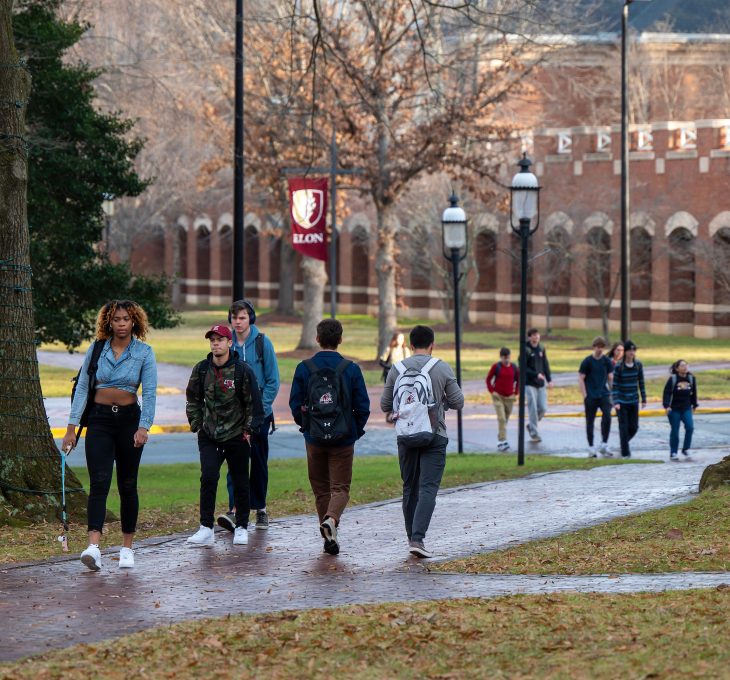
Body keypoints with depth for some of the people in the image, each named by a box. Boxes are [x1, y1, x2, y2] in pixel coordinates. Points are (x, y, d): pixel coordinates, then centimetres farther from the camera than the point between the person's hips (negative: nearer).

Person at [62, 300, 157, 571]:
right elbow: (82, 387, 2)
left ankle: (127, 548, 18)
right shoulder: (96, 349, 2)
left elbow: (149, 393, -7)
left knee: (127, 485, 7)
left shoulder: (144, 352, -1)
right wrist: (71, 426, -4)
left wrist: (144, 427, -19)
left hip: (129, 419, 0)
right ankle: (93, 547, -24)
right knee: (99, 482, -13)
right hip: (100, 419, 0)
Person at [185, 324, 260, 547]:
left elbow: (253, 403, -1)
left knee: (240, 482, 7)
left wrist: (248, 430, -3)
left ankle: (241, 527, 22)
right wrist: (197, 426, 6)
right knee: (208, 478, -14)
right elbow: (193, 400, 12)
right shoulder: (201, 369, 1)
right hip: (209, 436, 1)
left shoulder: (242, 370, -7)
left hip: (237, 436, -1)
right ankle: (206, 529, -11)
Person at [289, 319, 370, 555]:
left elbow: (295, 404, 0)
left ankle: (330, 538, 13)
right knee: (340, 487, 4)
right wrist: (356, 430, 13)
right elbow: (363, 406, -4)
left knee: (321, 489, 12)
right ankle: (331, 519, -25)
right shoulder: (351, 369, -6)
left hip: (314, 439, 1)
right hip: (343, 439, -1)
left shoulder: (304, 368, -4)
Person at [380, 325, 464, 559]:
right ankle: (417, 539, -19)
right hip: (434, 437, -3)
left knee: (410, 488, 13)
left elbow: (385, 405, 6)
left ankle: (412, 538, 18)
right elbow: (458, 402, -1)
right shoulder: (442, 368, -5)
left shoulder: (397, 369, 2)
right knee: (428, 489, -6)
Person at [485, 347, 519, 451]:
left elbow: (518, 380, 15)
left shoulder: (514, 368, 2)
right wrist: (492, 391, -6)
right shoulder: (496, 367, -5)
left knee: (505, 419, 12)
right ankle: (502, 441, -16)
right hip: (498, 396, -3)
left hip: (509, 397, 3)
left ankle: (500, 438, 29)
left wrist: (516, 392, 4)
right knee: (501, 419, -14)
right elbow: (488, 379, 2)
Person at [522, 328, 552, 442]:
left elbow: (545, 364, 15)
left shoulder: (541, 349, 9)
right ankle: (534, 433, 1)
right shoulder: (525, 349, -7)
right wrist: (536, 374, -19)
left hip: (541, 384, 5)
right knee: (533, 408, -7)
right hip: (529, 384, -5)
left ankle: (531, 425, 24)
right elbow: (524, 368, -11)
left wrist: (549, 379, 7)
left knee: (543, 408, 1)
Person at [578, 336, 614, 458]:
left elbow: (610, 378, 12)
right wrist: (585, 395, -9)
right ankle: (591, 448, 13)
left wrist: (611, 392, 7)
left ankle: (604, 445, -4)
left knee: (607, 417, -15)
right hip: (591, 397, -2)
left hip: (604, 395, 2)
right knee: (590, 422, 4)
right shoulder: (587, 361, -5)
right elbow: (581, 379, -4)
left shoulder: (607, 361, 4)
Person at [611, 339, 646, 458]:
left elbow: (641, 383, 7)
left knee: (634, 427, 7)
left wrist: (644, 399, 6)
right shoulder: (618, 367, -11)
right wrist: (616, 402, -19)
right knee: (624, 427, -3)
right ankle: (625, 452, 7)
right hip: (622, 402, -4)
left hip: (634, 401, 4)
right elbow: (615, 385, -11)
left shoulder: (638, 365, 0)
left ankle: (624, 443, 34)